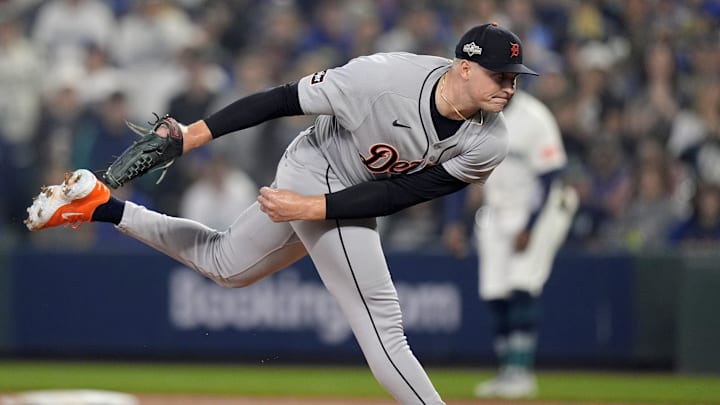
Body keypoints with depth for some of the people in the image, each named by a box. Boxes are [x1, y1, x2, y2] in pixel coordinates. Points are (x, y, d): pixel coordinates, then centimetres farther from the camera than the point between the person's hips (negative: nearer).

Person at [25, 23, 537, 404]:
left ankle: (103, 208, 35)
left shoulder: (488, 144, -21)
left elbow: (398, 195, -19)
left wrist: (311, 208, -27)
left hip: (349, 198, 6)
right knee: (381, 324, -10)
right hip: (315, 172, -6)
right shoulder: (387, 76, -35)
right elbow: (286, 99, -25)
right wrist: (195, 134, -23)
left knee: (222, 263, 25)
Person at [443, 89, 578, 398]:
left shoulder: (532, 118, -18)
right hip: (494, 215, 6)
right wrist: (453, 222, -2)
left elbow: (548, 176, -16)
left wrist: (529, 229, -19)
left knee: (522, 289, -16)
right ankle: (507, 372, 9)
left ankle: (521, 371, -13)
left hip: (538, 211, -6)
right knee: (494, 295, 1)